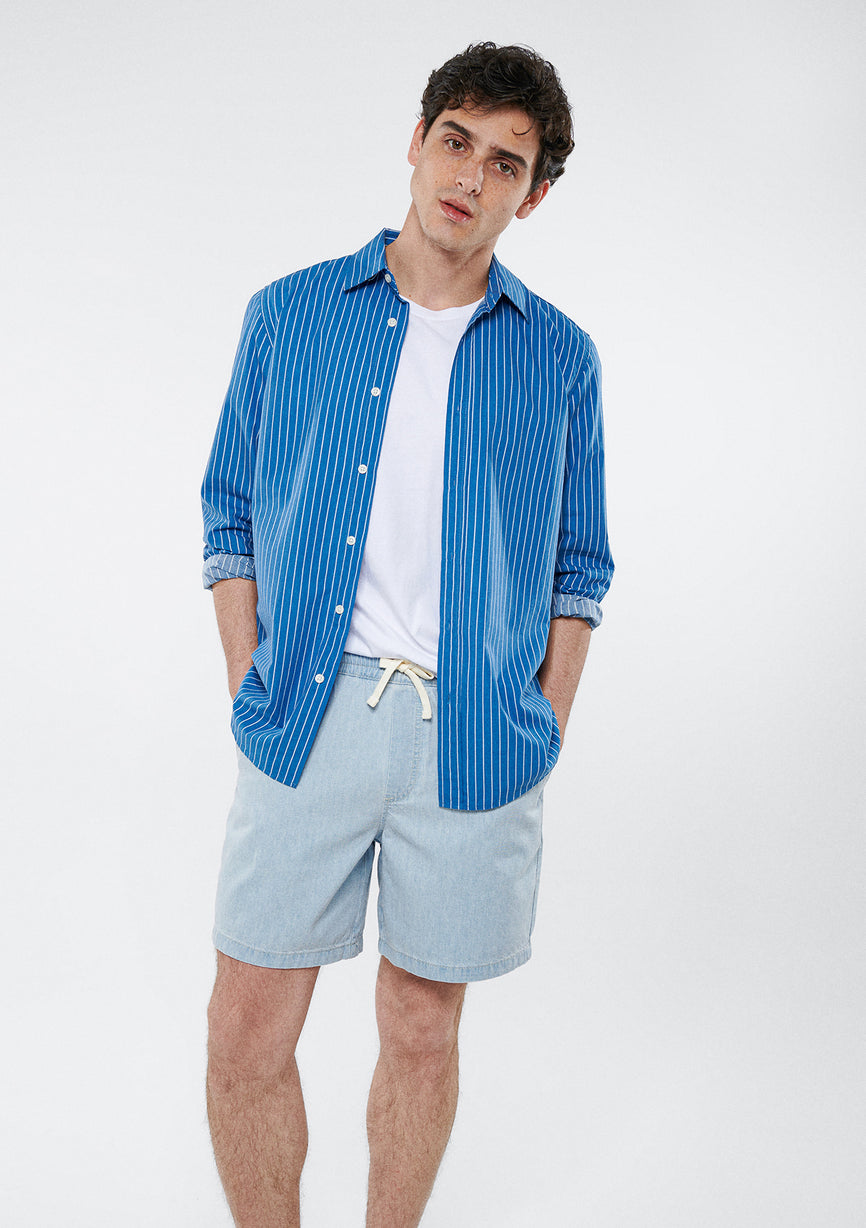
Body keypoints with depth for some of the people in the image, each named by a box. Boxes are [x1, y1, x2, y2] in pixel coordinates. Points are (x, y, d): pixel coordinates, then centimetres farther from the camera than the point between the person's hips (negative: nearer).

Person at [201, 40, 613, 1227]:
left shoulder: (558, 358, 7)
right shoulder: (290, 316, 7)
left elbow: (578, 570, 10)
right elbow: (232, 517, 8)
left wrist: (540, 734, 2)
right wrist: (251, 694, 0)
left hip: (475, 735, 0)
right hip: (308, 719, 0)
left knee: (422, 1029, 12)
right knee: (248, 1034, 3)